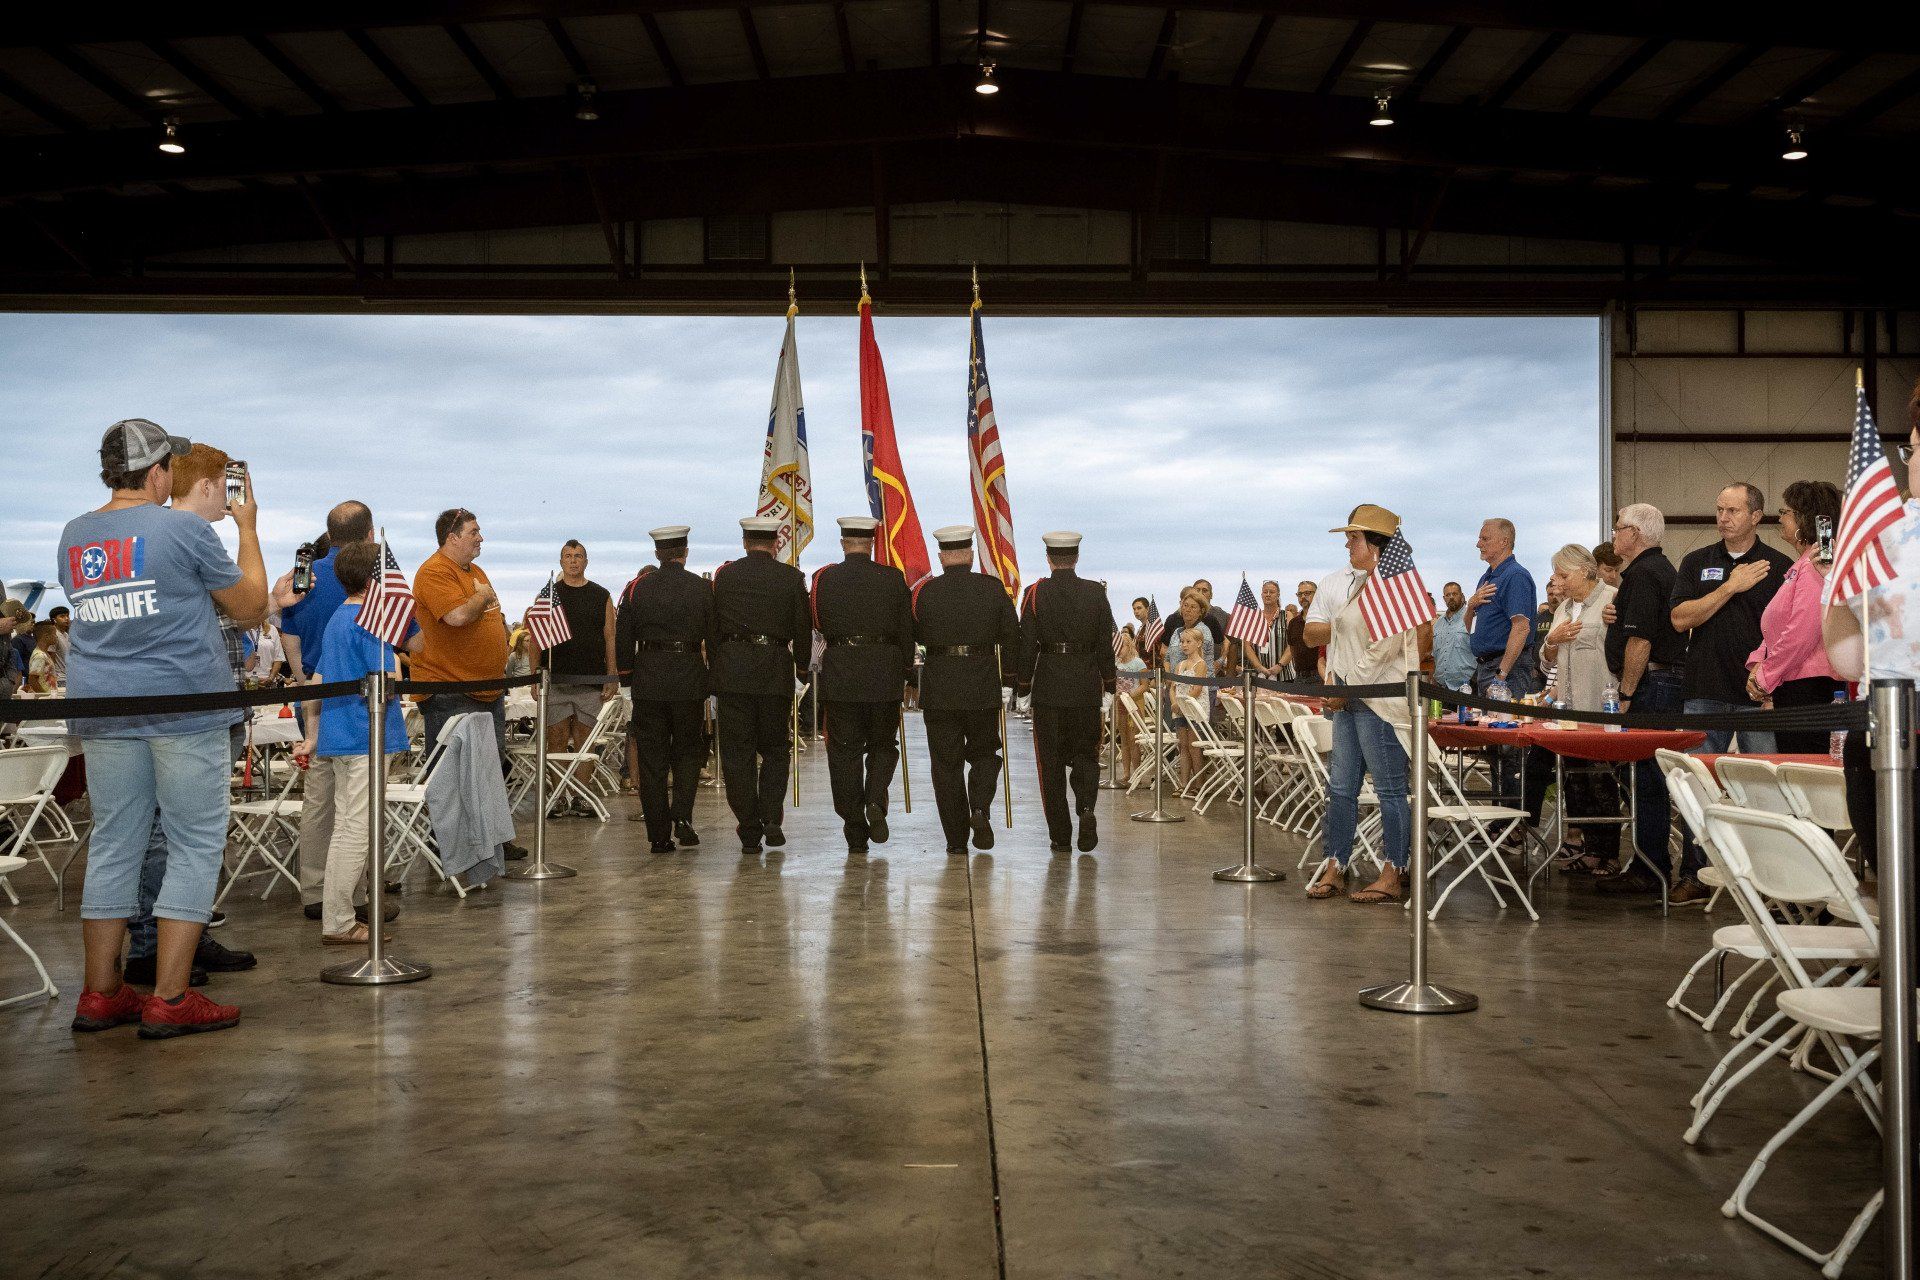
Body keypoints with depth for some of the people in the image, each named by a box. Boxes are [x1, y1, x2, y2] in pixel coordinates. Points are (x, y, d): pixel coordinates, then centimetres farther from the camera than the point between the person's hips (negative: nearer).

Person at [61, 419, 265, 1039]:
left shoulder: (73, 537, 11)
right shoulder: (183, 528, -8)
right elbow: (251, 605, 1)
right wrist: (248, 528, 12)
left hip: (101, 711, 6)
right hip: (184, 706, -6)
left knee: (113, 846, 11)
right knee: (195, 847, 0)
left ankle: (100, 994, 16)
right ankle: (169, 1000, -2)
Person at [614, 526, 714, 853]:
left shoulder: (638, 588, 2)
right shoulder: (701, 587, -1)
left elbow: (623, 639, 5)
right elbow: (714, 636, 1)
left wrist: (628, 676, 14)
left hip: (648, 681, 1)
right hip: (689, 679, -1)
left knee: (651, 757, 5)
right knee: (688, 751, 13)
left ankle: (659, 835, 6)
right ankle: (682, 816, -6)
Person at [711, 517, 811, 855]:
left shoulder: (724, 575, 2)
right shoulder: (791, 577, 0)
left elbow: (713, 625, 7)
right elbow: (803, 628, 4)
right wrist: (801, 663, 19)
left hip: (732, 671, 0)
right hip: (775, 671, 0)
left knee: (737, 752, 5)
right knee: (775, 749, 15)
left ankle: (749, 833, 5)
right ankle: (771, 818, 0)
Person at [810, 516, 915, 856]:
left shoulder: (823, 578, -2)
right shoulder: (894, 579, -1)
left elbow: (818, 625, 9)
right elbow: (906, 632, 2)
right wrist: (904, 674, 13)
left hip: (839, 675, 0)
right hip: (885, 675, 0)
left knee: (845, 751, 6)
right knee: (883, 745, 16)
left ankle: (856, 833, 7)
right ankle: (876, 801, -9)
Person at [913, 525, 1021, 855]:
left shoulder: (924, 591, -4)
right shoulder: (993, 588, -2)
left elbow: (913, 635, 6)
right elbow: (1011, 637, 3)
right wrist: (1008, 674, 15)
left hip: (938, 691, 0)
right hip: (983, 688, 1)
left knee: (946, 763, 6)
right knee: (984, 753, 18)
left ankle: (956, 840, 7)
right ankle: (980, 808, -7)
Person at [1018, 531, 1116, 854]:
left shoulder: (1036, 593, -5)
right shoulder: (1096, 592, 0)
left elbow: (1026, 644, -5)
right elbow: (1106, 644, 2)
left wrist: (1023, 681, 4)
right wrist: (1109, 681, 12)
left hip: (1048, 687, -1)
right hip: (1086, 686, 1)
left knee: (1051, 761, 6)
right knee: (1086, 755, 14)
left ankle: (1060, 835, 6)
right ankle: (1086, 808, -12)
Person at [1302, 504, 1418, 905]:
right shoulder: (1340, 581, 15)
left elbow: (1384, 646, -19)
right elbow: (1312, 632, 13)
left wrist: (1347, 687, -14)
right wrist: (1345, 629, -5)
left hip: (1381, 697, -9)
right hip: (1348, 697, 9)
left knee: (1390, 788, -3)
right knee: (1341, 786, 10)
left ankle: (1394, 876, 2)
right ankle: (1334, 866, 17)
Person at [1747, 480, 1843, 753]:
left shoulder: (1817, 564, -11)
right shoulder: (1800, 566, 22)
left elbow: (1802, 633, -19)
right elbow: (1775, 627, 24)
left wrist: (1766, 680, -10)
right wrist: (1758, 664, 7)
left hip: (1809, 690, -10)